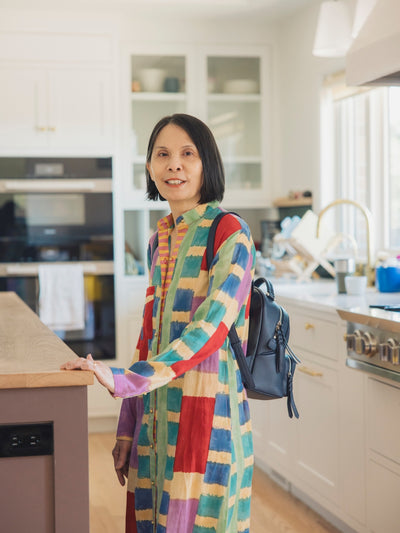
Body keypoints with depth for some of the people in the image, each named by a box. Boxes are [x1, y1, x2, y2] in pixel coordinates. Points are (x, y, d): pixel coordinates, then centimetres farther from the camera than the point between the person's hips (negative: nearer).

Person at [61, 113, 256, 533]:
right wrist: (127, 429, 12)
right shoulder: (160, 240, 13)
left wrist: (126, 380, -25)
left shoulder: (230, 233, -8)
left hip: (206, 412, -6)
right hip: (156, 411, 6)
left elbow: (211, 327, -19)